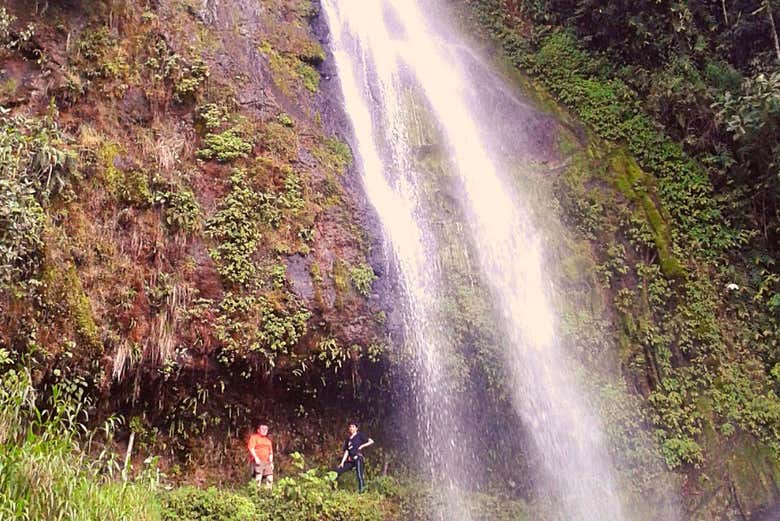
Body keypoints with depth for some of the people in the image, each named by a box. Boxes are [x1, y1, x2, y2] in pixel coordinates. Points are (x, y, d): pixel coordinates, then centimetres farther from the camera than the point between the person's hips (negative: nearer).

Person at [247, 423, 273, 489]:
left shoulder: (268, 440, 25)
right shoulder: (254, 437, 5)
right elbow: (251, 448, -8)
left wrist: (271, 462, 13)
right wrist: (256, 458, -18)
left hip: (267, 462, 6)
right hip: (257, 461, -6)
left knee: (270, 478, -3)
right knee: (258, 478, -15)